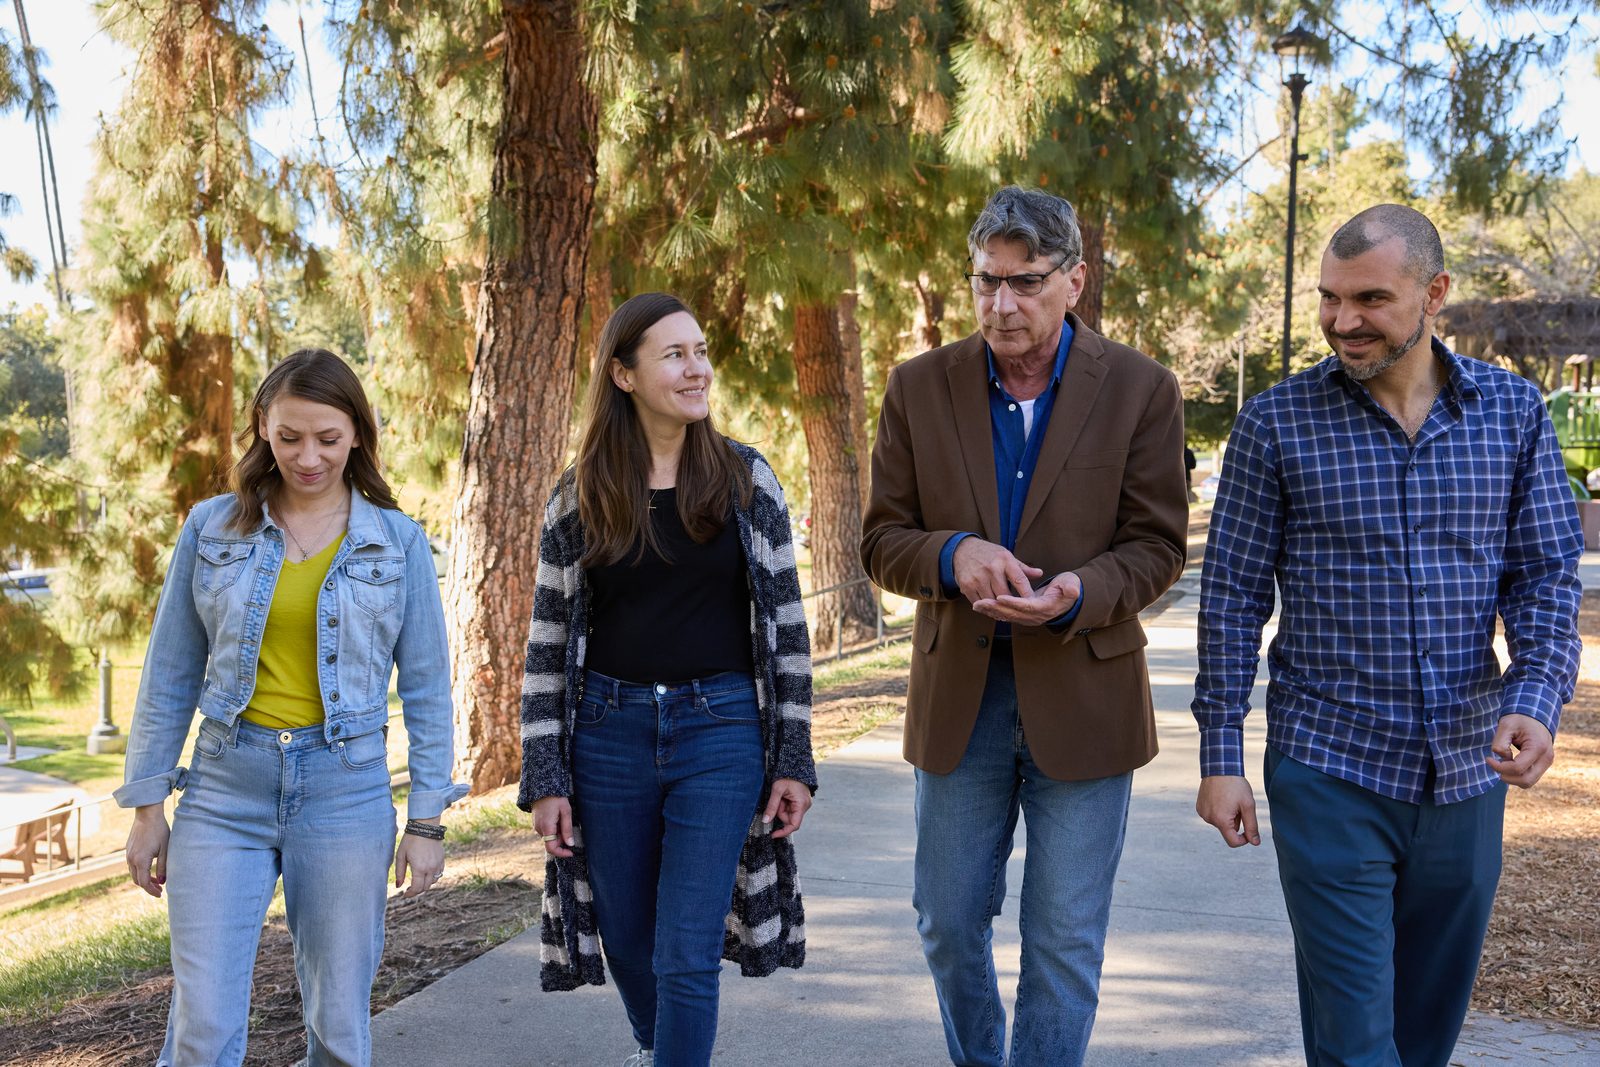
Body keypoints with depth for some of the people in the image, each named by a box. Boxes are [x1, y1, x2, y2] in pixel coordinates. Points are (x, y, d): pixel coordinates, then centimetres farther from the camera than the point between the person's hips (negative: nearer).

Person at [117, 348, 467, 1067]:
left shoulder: (399, 542, 1)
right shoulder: (212, 528, 3)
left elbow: (427, 689, 4)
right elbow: (169, 675, 7)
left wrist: (426, 819, 0)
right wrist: (146, 806, 5)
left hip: (345, 792, 0)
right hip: (224, 790, 0)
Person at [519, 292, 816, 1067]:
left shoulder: (747, 479, -1)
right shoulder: (578, 498, 1)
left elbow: (785, 625, 1)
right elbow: (548, 646, 3)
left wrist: (793, 759, -2)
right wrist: (544, 778, -2)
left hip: (721, 732, -2)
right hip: (609, 734, 2)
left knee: (686, 957, -4)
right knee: (628, 942, 16)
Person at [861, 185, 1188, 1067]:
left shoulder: (1140, 389, -4)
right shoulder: (920, 388, 1)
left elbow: (1159, 545, -4)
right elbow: (881, 541, 1)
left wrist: (1083, 591, -25)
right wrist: (953, 556, -21)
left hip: (1083, 697, -2)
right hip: (958, 695, 2)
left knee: (1065, 944, 5)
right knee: (948, 927, 15)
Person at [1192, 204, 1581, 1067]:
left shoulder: (1513, 411, 1)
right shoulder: (1276, 423, -5)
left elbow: (1548, 577, 3)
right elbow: (1233, 597, -3)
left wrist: (1536, 702, -14)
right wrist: (1220, 758, -4)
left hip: (1468, 772, 3)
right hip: (1329, 770, -3)